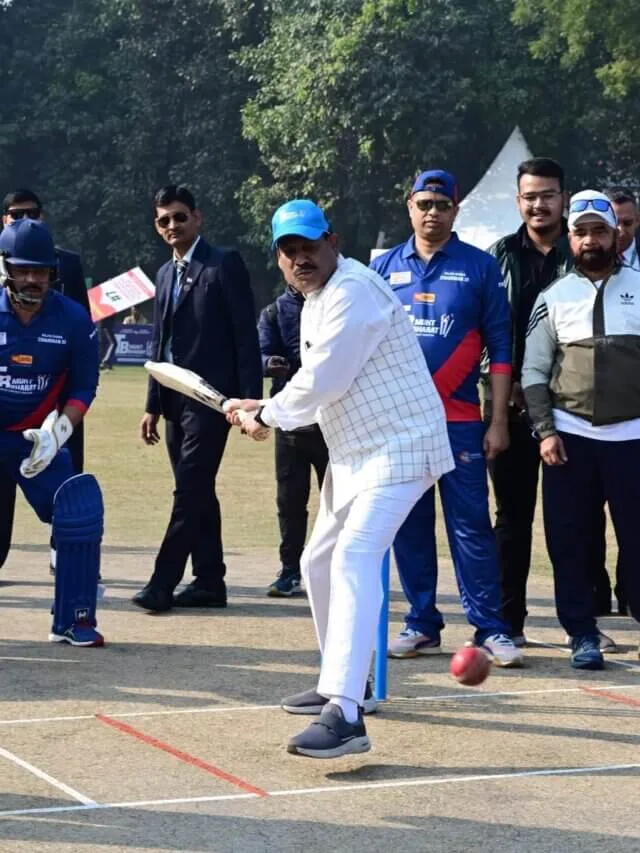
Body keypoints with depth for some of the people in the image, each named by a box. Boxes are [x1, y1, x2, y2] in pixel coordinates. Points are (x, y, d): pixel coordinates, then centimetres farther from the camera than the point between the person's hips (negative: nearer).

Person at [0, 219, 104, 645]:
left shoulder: (74, 320, -8)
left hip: (39, 437, 1)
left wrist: (57, 430, -16)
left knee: (80, 514, -10)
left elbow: (84, 387, -1)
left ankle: (73, 620, 3)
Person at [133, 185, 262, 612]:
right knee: (197, 494, 10)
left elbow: (246, 335, -9)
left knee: (190, 492, -9)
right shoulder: (166, 274, 17)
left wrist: (251, 398, -15)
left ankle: (163, 583, -10)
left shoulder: (225, 264, -5)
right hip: (176, 400, 8)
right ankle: (209, 583, 14)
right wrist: (153, 405, 15)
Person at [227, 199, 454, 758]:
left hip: (399, 446, -11)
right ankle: (344, 681, 37)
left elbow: (321, 382, -20)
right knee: (319, 563, 19)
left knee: (354, 559, -25)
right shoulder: (316, 301, 15)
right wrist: (267, 409, 8)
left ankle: (345, 715, -35)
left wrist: (268, 416, -5)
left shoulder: (353, 292, -17)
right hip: (354, 453, 11)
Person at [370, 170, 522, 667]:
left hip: (459, 421, -3)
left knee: (471, 525, -5)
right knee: (409, 526, 6)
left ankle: (490, 629, -2)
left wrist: (499, 421, -4)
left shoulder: (480, 267, 3)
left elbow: (500, 347, 2)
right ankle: (422, 625, 15)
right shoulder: (384, 268, 10)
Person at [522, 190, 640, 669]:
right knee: (569, 541, 2)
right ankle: (583, 635, 11)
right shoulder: (555, 297, 8)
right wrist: (545, 430, -3)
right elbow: (534, 371, 7)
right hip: (569, 436, 1)